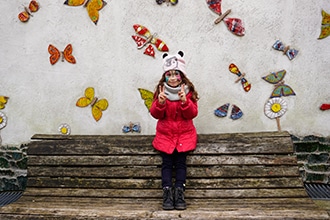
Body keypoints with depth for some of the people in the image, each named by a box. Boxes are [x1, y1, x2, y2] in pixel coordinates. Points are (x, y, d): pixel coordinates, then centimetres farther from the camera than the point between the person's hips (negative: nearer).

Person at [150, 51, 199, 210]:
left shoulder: (189, 91, -2)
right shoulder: (161, 90, -1)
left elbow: (192, 114, -9)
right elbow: (155, 114, -5)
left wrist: (185, 102, -26)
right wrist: (160, 103, -25)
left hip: (185, 134, 0)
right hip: (165, 134, 0)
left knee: (181, 161, -9)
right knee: (167, 162, -8)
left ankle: (179, 192, -7)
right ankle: (167, 192, -9)